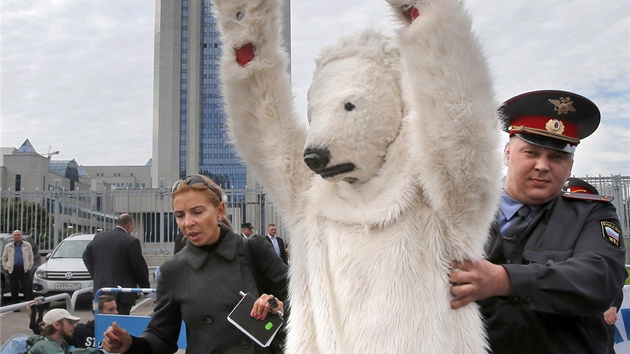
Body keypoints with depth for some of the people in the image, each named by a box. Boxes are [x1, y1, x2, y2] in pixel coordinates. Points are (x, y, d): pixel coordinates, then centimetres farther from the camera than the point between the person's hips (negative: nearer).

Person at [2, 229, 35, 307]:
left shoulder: (27, 245, 11)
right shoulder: (8, 246, 13)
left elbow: (31, 257, 13)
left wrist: (29, 266, 2)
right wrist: (7, 268, 3)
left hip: (24, 270, -1)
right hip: (13, 270, 1)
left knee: (28, 288, -8)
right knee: (14, 289, 3)